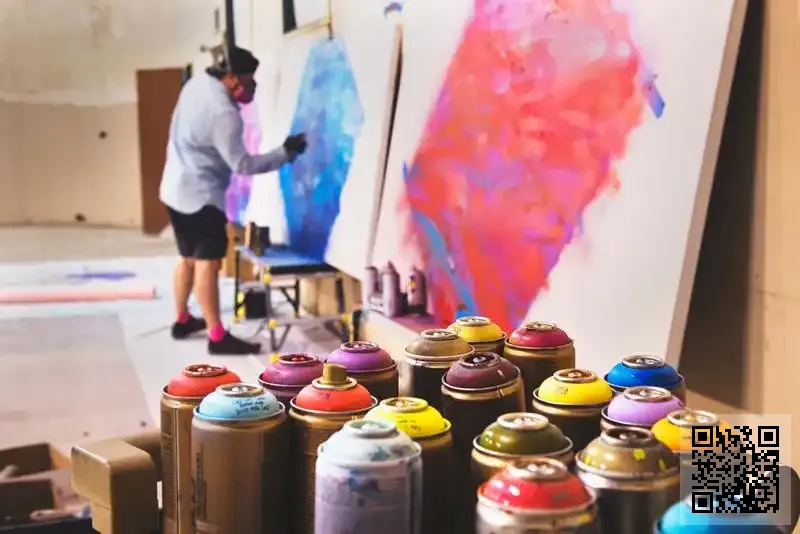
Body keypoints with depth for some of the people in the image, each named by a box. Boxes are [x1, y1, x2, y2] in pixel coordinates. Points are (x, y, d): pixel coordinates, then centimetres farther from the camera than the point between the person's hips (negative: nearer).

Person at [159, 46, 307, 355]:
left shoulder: (197, 83, 1)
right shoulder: (223, 113, -25)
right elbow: (242, 164, -22)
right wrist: (285, 153, -15)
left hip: (177, 187, 10)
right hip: (201, 194, -10)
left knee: (189, 258, 19)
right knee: (208, 263, -8)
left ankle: (182, 321, 31)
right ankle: (217, 337, -7)